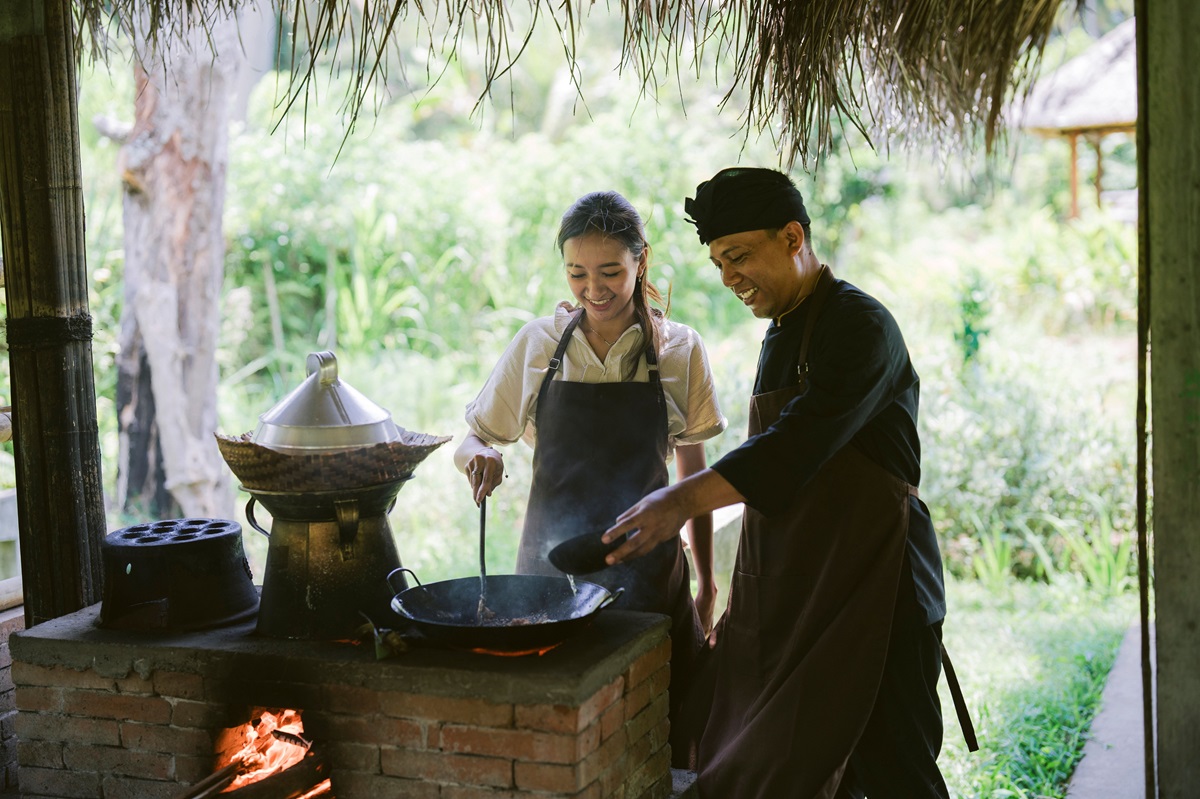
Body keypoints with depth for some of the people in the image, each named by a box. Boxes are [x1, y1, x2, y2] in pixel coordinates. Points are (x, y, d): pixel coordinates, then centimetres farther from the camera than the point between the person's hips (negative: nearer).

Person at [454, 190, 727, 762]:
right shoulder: (537, 343, 2)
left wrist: (707, 581, 8)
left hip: (646, 570, -1)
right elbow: (471, 440, 7)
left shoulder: (680, 350, 0)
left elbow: (693, 471, 8)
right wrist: (478, 456, -16)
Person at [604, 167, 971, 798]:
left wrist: (687, 498, -36)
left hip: (870, 593, -8)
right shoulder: (781, 334, 15)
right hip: (790, 596, 8)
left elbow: (797, 446, -27)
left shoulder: (860, 327, -13)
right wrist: (740, 602, 18)